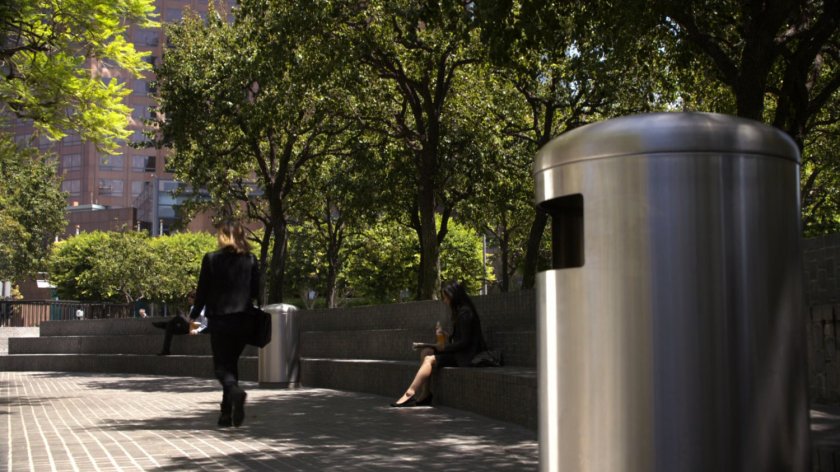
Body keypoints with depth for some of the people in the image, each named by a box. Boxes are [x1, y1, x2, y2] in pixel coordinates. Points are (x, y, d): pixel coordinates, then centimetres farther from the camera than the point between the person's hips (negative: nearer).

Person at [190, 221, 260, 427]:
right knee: (232, 363, 15)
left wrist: (193, 315, 10)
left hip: (219, 319, -3)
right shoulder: (250, 260, 3)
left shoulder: (211, 259, -4)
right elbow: (257, 291, 4)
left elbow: (202, 291, -1)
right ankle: (228, 413, 15)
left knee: (221, 365, 3)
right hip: (242, 318, 3)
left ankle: (235, 390, -28)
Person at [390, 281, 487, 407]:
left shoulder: (465, 313, -15)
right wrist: (446, 335, 4)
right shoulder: (459, 312, 16)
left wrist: (444, 348, -13)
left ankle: (410, 394, -20)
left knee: (429, 360, -21)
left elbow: (464, 342, -19)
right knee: (425, 352, -3)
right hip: (458, 352, 10)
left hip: (465, 356, -10)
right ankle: (425, 394, -11)